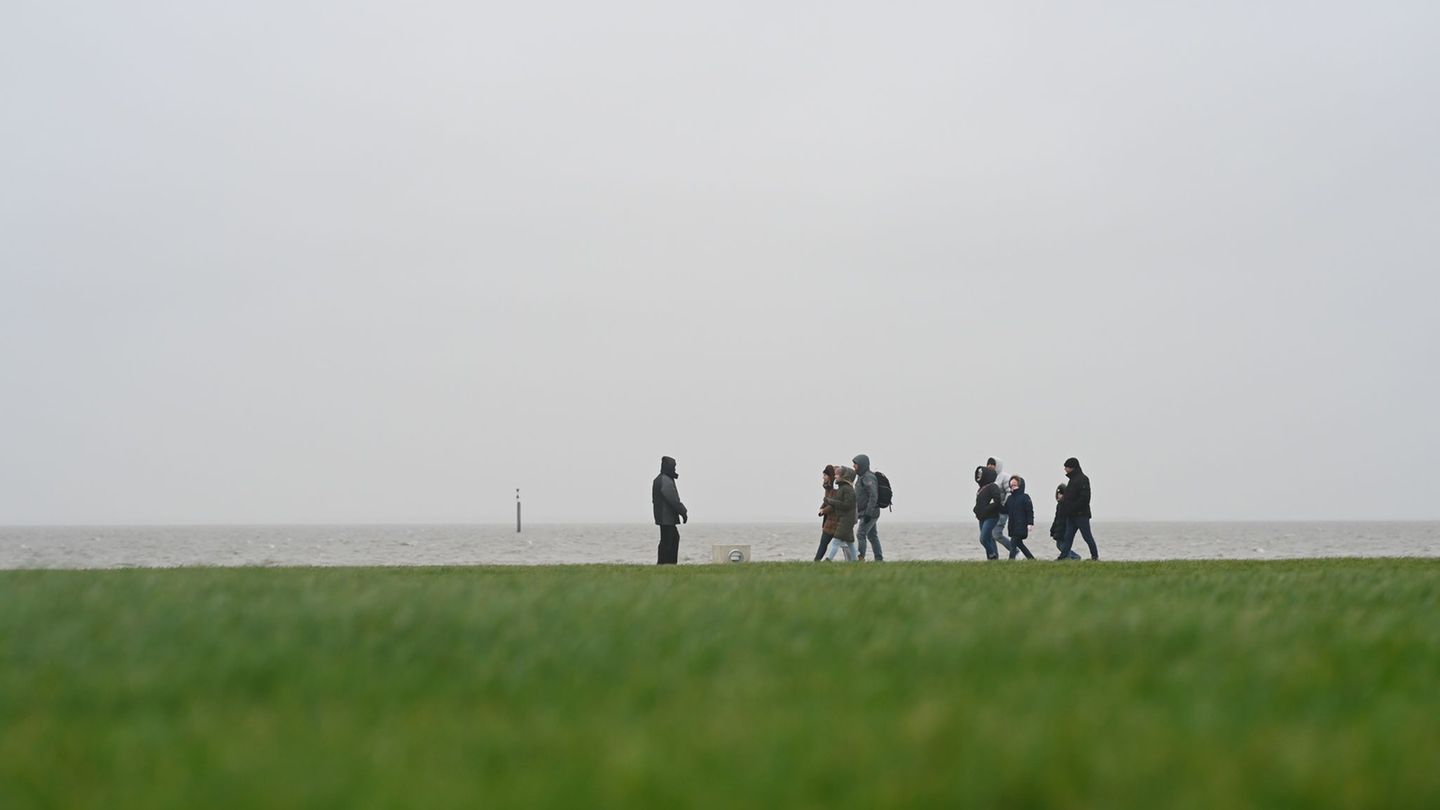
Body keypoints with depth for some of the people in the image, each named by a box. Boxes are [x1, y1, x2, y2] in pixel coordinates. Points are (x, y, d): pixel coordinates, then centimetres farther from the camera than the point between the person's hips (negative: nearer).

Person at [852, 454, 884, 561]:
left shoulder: (868, 477, -16)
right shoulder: (861, 477, 15)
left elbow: (873, 496, -23)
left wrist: (868, 513, -26)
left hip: (870, 513, -10)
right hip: (866, 513, 10)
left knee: (861, 533, -14)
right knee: (872, 536, 11)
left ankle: (861, 558, -16)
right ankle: (879, 560, 13)